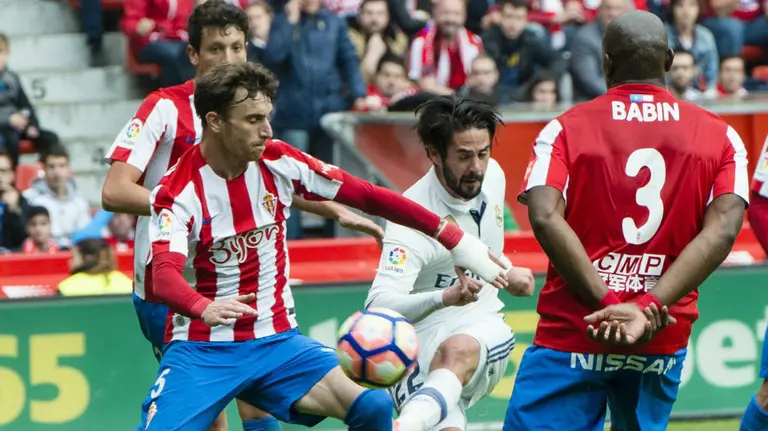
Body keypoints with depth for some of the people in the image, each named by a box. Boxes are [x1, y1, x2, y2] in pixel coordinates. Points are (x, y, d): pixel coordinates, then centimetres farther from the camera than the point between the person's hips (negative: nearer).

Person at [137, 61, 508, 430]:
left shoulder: (279, 162, -3)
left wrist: (454, 239, -4)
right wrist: (205, 309, -52)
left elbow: (369, 196, 1)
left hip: (276, 343, 3)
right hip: (200, 351, -3)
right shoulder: (178, 190, -14)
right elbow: (164, 276, -29)